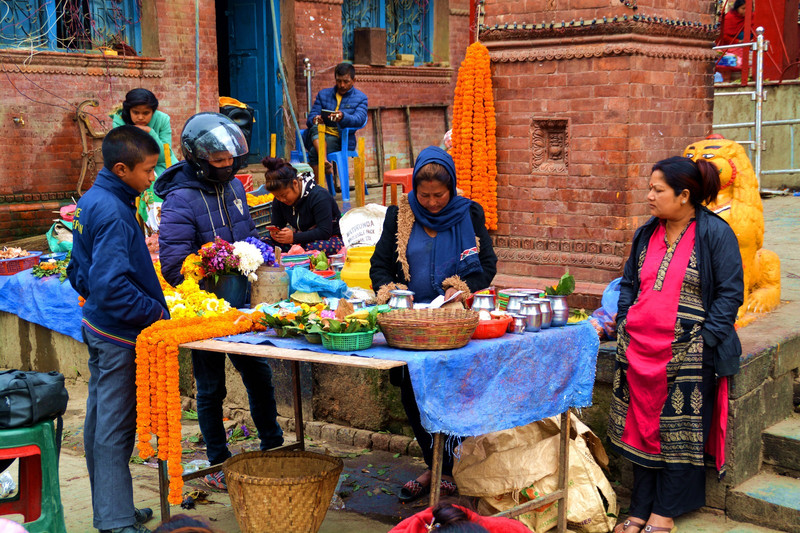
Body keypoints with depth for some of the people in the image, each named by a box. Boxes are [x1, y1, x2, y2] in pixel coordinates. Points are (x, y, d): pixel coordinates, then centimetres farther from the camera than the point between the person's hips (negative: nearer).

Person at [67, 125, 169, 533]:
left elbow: (79, 270, 16)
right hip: (120, 335, -10)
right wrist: (155, 312, -18)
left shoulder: (90, 201, 8)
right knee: (116, 428, -2)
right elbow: (112, 284, -28)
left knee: (100, 420, 17)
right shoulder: (113, 213, -23)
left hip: (98, 327, 10)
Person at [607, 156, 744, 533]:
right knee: (640, 426, 7)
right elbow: (629, 284, 20)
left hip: (687, 354, -6)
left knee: (678, 431, 0)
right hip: (638, 347, 6)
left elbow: (730, 292, -7)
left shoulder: (715, 233, -6)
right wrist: (624, 325, 7)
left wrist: (704, 340, -13)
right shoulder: (647, 234, 11)